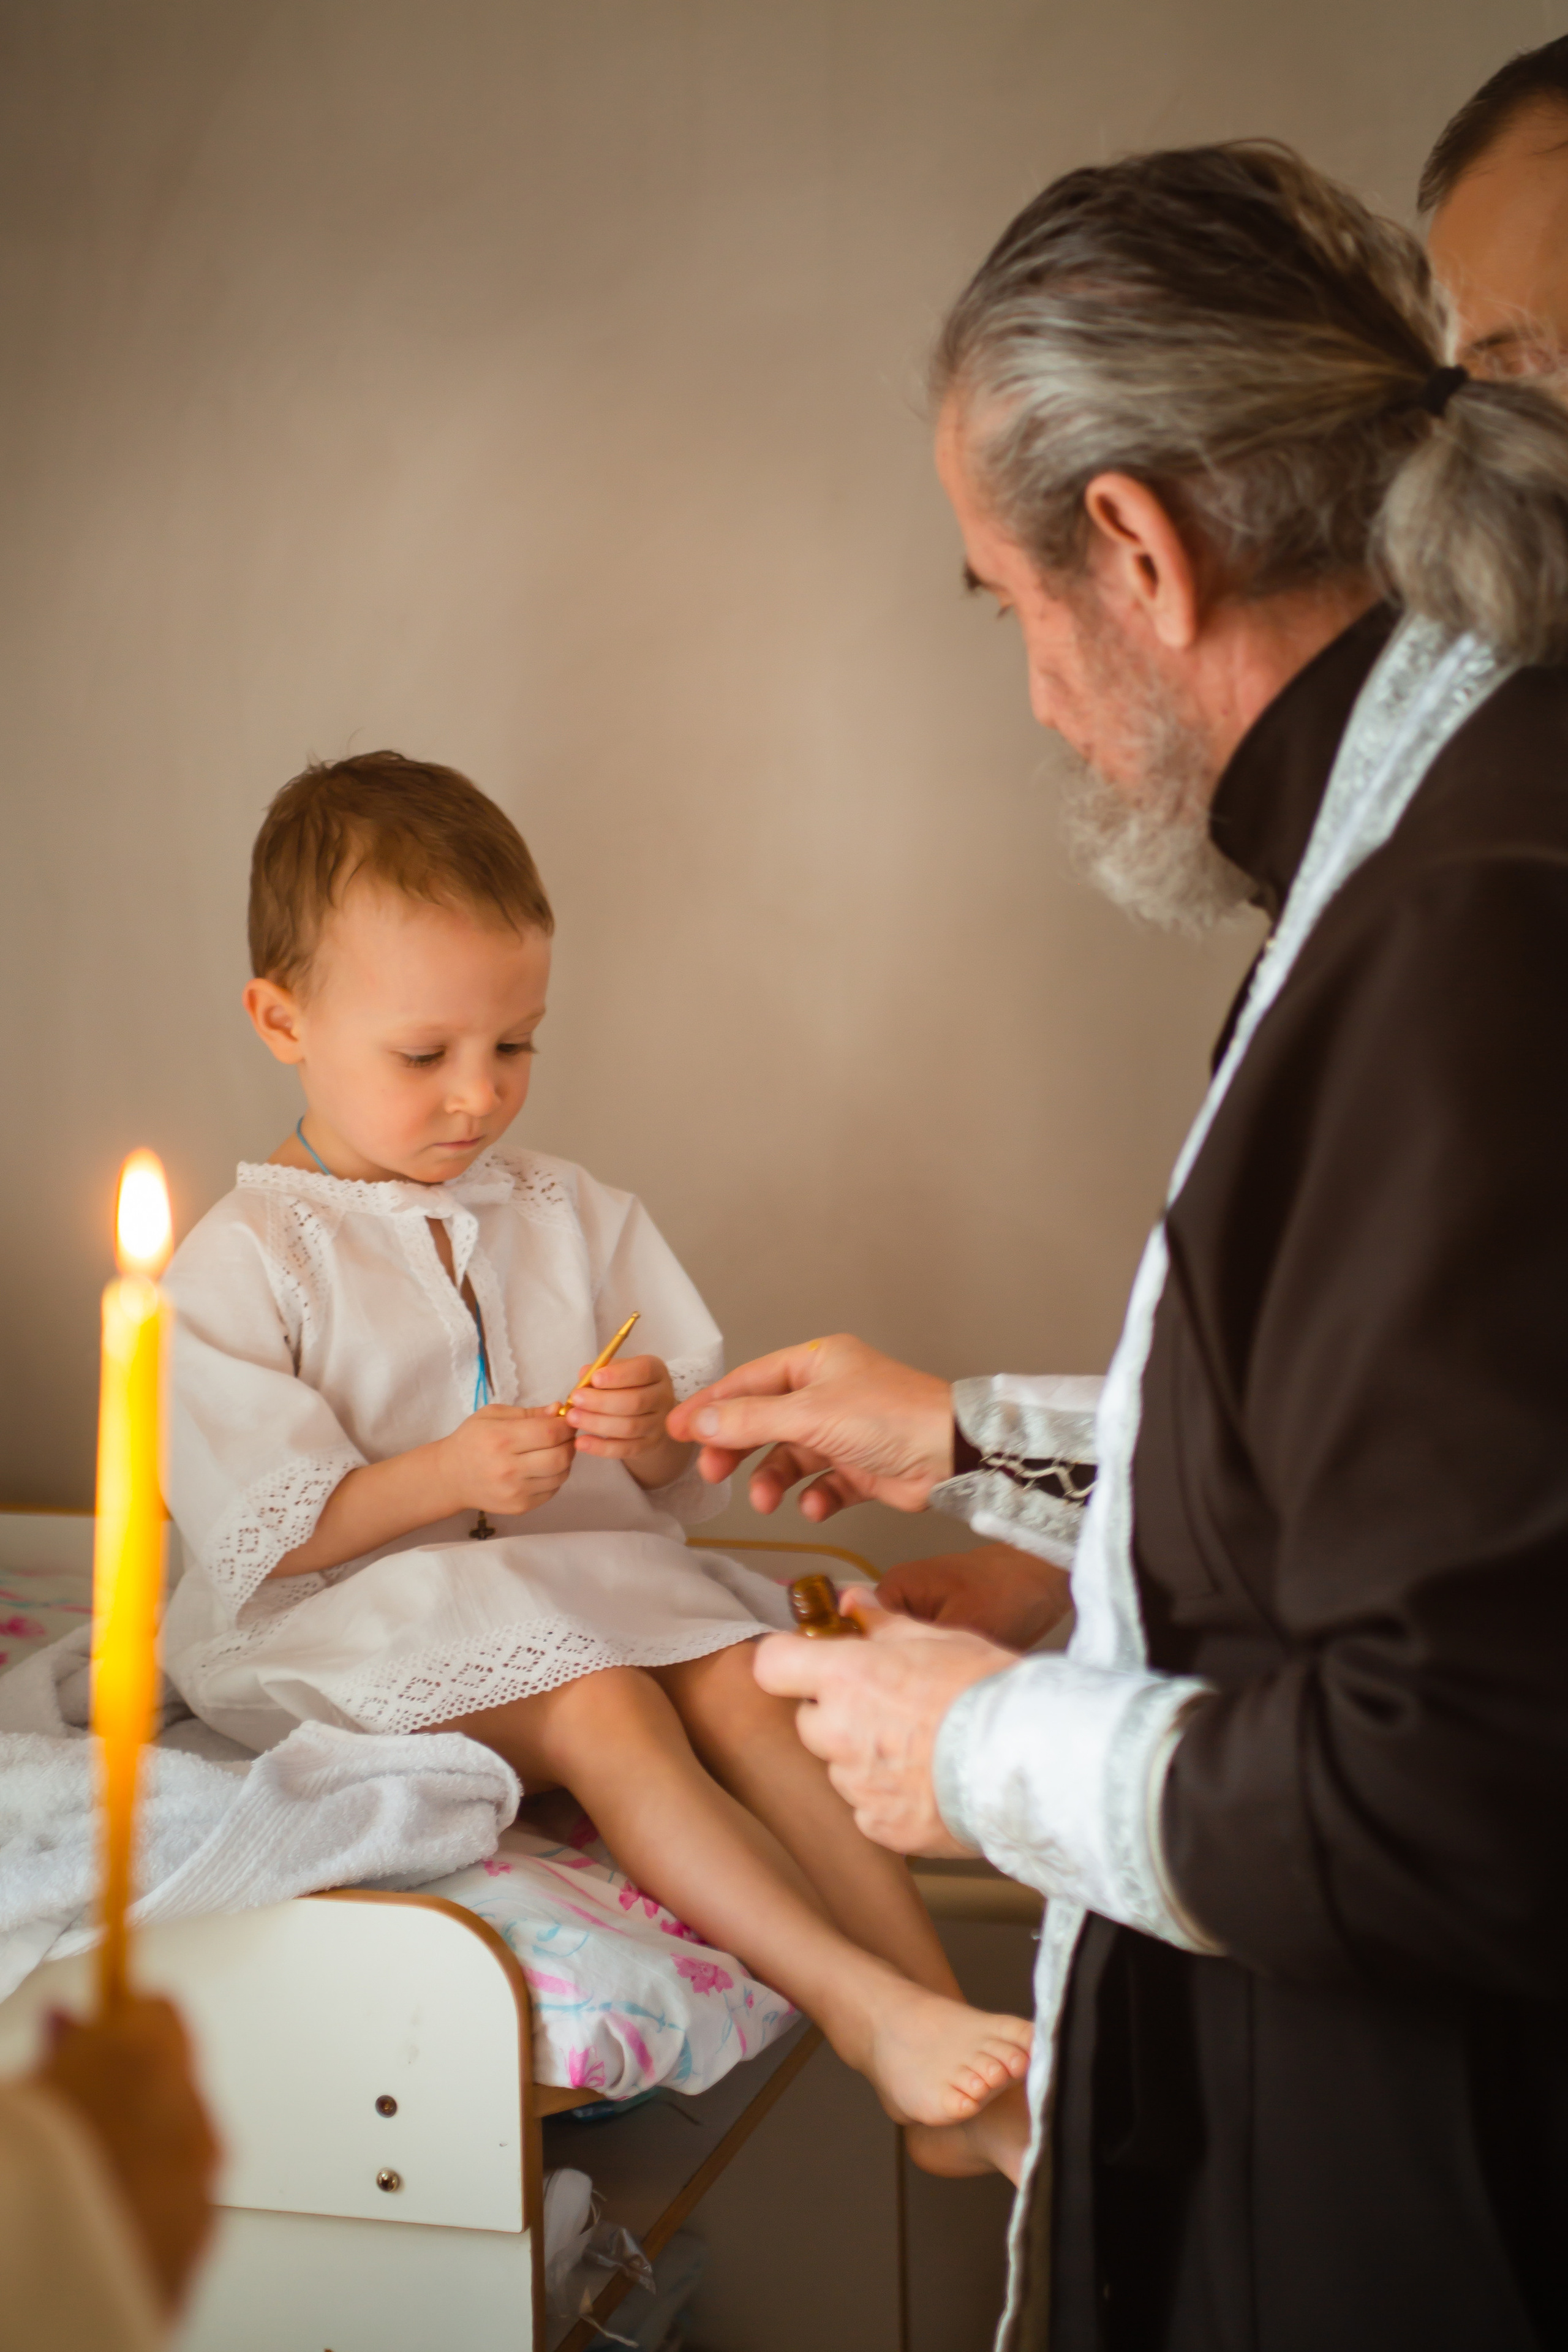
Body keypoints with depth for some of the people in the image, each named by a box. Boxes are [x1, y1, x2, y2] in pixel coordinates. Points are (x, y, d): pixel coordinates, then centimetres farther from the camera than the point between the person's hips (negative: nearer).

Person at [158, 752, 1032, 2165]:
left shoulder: (575, 1222, 11)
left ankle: (956, 2046, -30)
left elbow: (679, 1483, 11)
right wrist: (441, 1478, -25)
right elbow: (262, 1536, -11)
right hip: (353, 1624, -4)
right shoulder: (240, 1267, -4)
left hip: (580, 1588, 5)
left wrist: (658, 1439, -13)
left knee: (742, 1674, -24)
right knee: (599, 1705, -32)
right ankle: (862, 2007, -40)